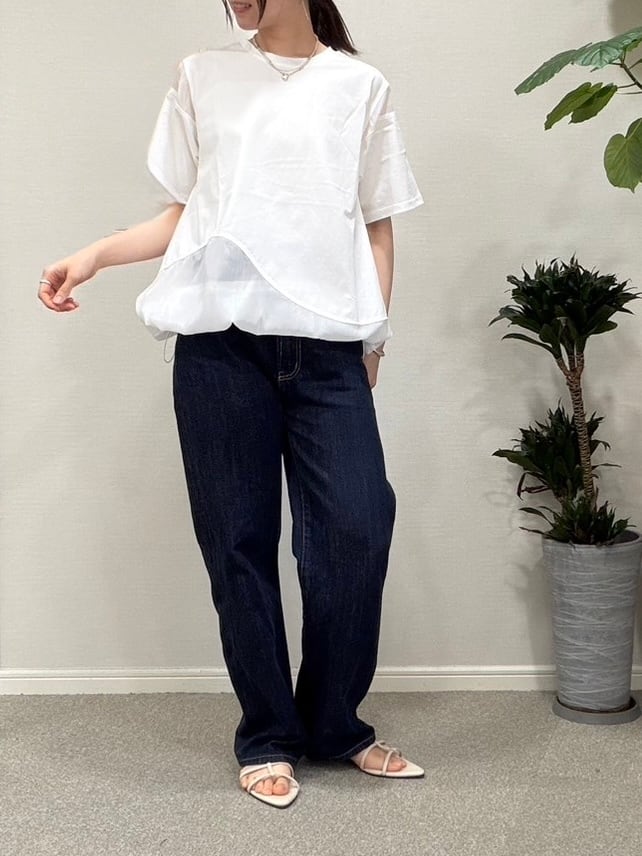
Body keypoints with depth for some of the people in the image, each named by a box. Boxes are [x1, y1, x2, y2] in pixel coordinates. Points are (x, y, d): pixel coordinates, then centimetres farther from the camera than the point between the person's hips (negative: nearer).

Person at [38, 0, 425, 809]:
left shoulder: (359, 85, 15)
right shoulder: (201, 76, 15)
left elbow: (377, 226, 14)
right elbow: (182, 215, 14)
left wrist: (375, 331, 6)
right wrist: (95, 254, 1)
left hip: (326, 340, 0)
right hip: (220, 335, 0)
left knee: (357, 528, -6)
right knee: (239, 537, 1)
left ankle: (333, 724, 13)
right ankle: (267, 736, 15)